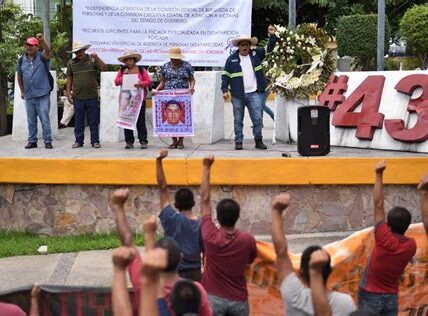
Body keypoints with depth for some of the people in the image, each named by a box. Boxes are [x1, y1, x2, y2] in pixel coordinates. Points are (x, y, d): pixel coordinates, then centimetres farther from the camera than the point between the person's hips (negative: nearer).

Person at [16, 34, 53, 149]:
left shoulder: (42, 57, -2)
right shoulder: (22, 60, 9)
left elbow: (48, 51, -25)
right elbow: (19, 76, 19)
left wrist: (42, 41, -44)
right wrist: (22, 91, 17)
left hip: (43, 95, -4)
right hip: (29, 96, 4)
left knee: (45, 119, -4)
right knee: (31, 120, 10)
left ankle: (48, 141, 1)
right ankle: (32, 141, 18)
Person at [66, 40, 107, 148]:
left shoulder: (92, 60, 3)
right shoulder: (71, 63, 8)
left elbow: (104, 68, -8)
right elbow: (69, 79, 11)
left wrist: (97, 58, -22)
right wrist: (68, 93, 6)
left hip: (92, 96, -2)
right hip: (78, 97, 2)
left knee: (94, 120, 2)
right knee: (78, 121, 7)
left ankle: (95, 141, 8)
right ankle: (79, 141, 15)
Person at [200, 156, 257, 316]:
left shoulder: (210, 236, -14)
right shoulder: (248, 240, -11)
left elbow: (205, 199, -6)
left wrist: (206, 168, -1)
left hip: (214, 298, -2)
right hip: (239, 300, 2)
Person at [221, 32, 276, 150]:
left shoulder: (256, 54, 7)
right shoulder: (231, 59, 3)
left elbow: (269, 48, 9)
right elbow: (225, 75, 3)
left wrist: (272, 35, -4)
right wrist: (225, 90, -4)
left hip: (254, 93, 1)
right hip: (238, 95, -1)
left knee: (258, 118, -1)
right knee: (238, 120, 7)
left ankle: (258, 141, 9)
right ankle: (238, 142, 15)